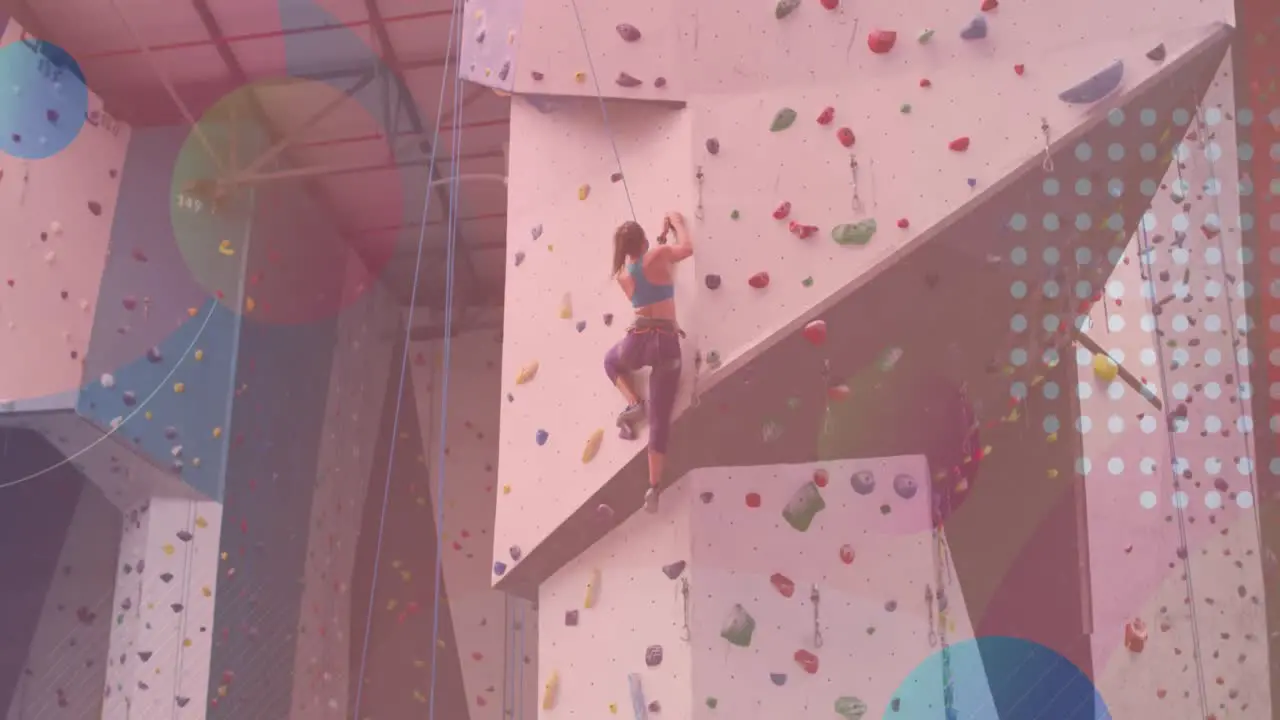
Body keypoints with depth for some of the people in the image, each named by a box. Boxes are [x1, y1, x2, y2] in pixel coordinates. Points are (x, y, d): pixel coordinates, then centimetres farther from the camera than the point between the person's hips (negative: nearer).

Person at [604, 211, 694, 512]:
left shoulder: (622, 275, 12)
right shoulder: (657, 255, -1)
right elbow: (687, 248, 10)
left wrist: (662, 236, 32)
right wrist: (677, 222, 25)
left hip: (637, 339, 2)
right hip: (666, 342, -2)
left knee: (612, 361, 40)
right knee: (660, 419, 1)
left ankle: (633, 404, 13)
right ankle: (653, 487, -3)